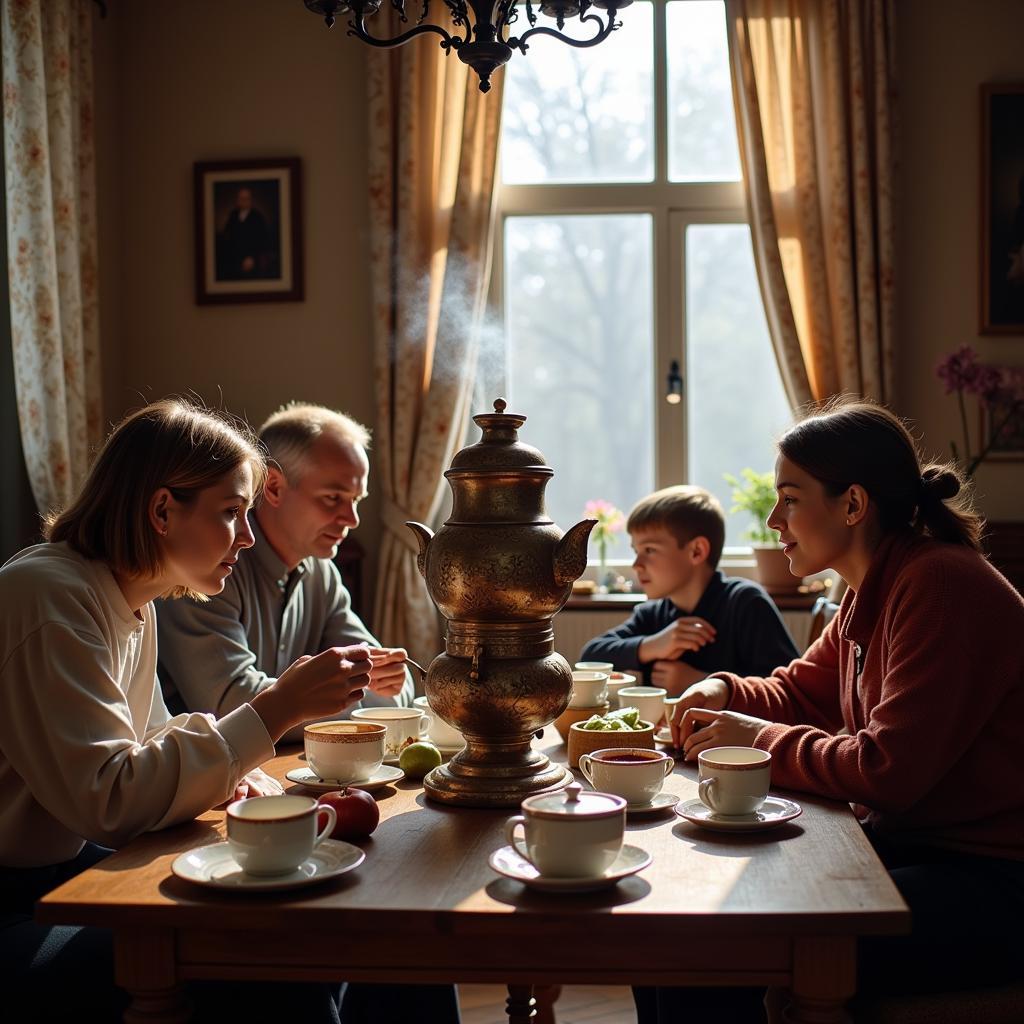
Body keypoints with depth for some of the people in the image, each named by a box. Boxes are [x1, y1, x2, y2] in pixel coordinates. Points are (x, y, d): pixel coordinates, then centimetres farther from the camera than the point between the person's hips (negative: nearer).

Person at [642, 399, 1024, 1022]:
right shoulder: (874, 593, 10)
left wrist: (755, 738, -12)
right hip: (901, 842, 9)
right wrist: (726, 692, 3)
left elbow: (887, 772, -24)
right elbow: (802, 692, 24)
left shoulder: (945, 586, -20)